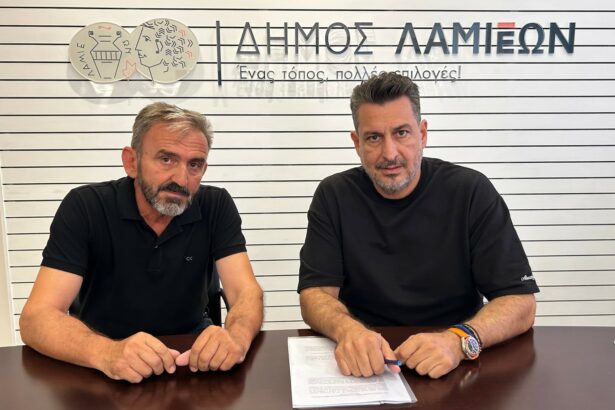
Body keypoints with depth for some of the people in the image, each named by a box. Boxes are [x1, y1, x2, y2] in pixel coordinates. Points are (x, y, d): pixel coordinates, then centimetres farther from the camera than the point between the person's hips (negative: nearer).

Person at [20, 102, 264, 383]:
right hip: (102, 370, -1)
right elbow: (36, 318, -21)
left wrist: (236, 337, -40)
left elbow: (246, 292, -16)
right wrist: (107, 353, -41)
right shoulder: (85, 207, -16)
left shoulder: (216, 207, -11)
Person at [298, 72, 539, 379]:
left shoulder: (471, 192, -8)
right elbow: (315, 293, -6)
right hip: (362, 367, 1)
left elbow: (520, 302, -9)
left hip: (453, 369, 0)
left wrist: (458, 341, -28)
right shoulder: (334, 196, -3)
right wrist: (348, 330, -27)